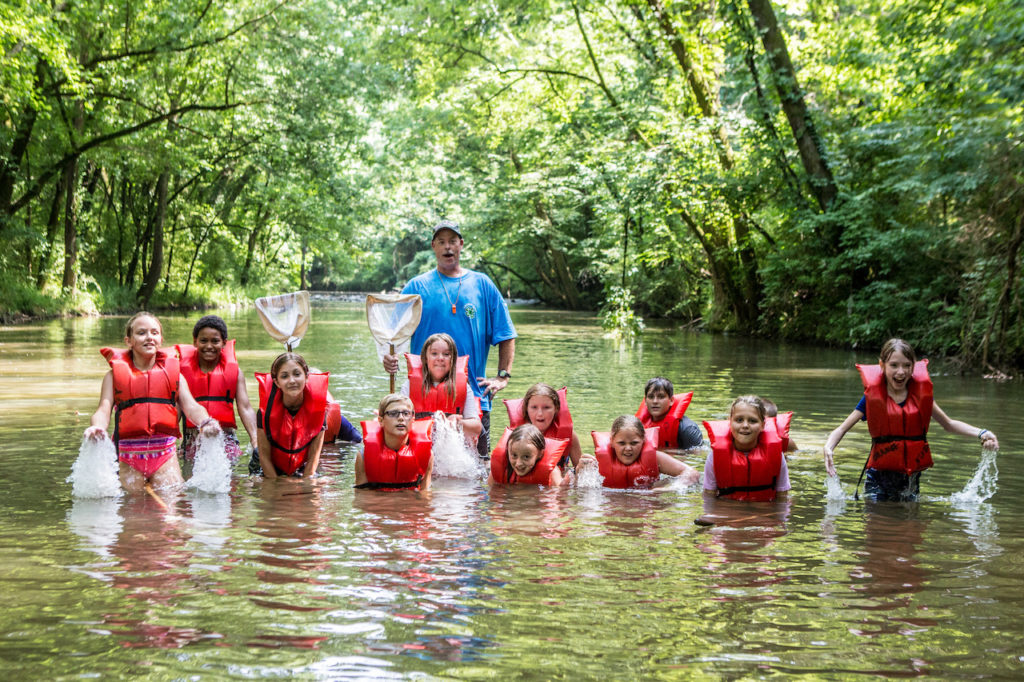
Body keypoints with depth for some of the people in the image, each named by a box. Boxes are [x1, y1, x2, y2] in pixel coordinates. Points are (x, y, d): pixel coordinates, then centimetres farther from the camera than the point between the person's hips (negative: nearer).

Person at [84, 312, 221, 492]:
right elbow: (103, 410, -3)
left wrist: (205, 422, -24)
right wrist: (96, 427, -27)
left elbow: (191, 406, -1)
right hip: (128, 455, -1)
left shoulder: (173, 373, 10)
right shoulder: (115, 375, 6)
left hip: (165, 452, 1)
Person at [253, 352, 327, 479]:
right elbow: (264, 455, -13)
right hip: (270, 470, -2)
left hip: (303, 470, 2)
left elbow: (314, 456, -8)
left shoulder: (318, 410, -16)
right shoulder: (266, 411, -19)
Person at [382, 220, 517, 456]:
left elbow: (505, 334, 12)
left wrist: (503, 376, 3)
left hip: (473, 394, 1)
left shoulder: (481, 284, 10)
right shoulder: (417, 286, 7)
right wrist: (390, 356, -19)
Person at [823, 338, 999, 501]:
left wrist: (981, 434, -1)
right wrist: (828, 448, -28)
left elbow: (948, 423, 13)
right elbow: (842, 429, -6)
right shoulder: (873, 396, -5)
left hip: (910, 478, 2)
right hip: (879, 476, -2)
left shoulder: (921, 393, 3)